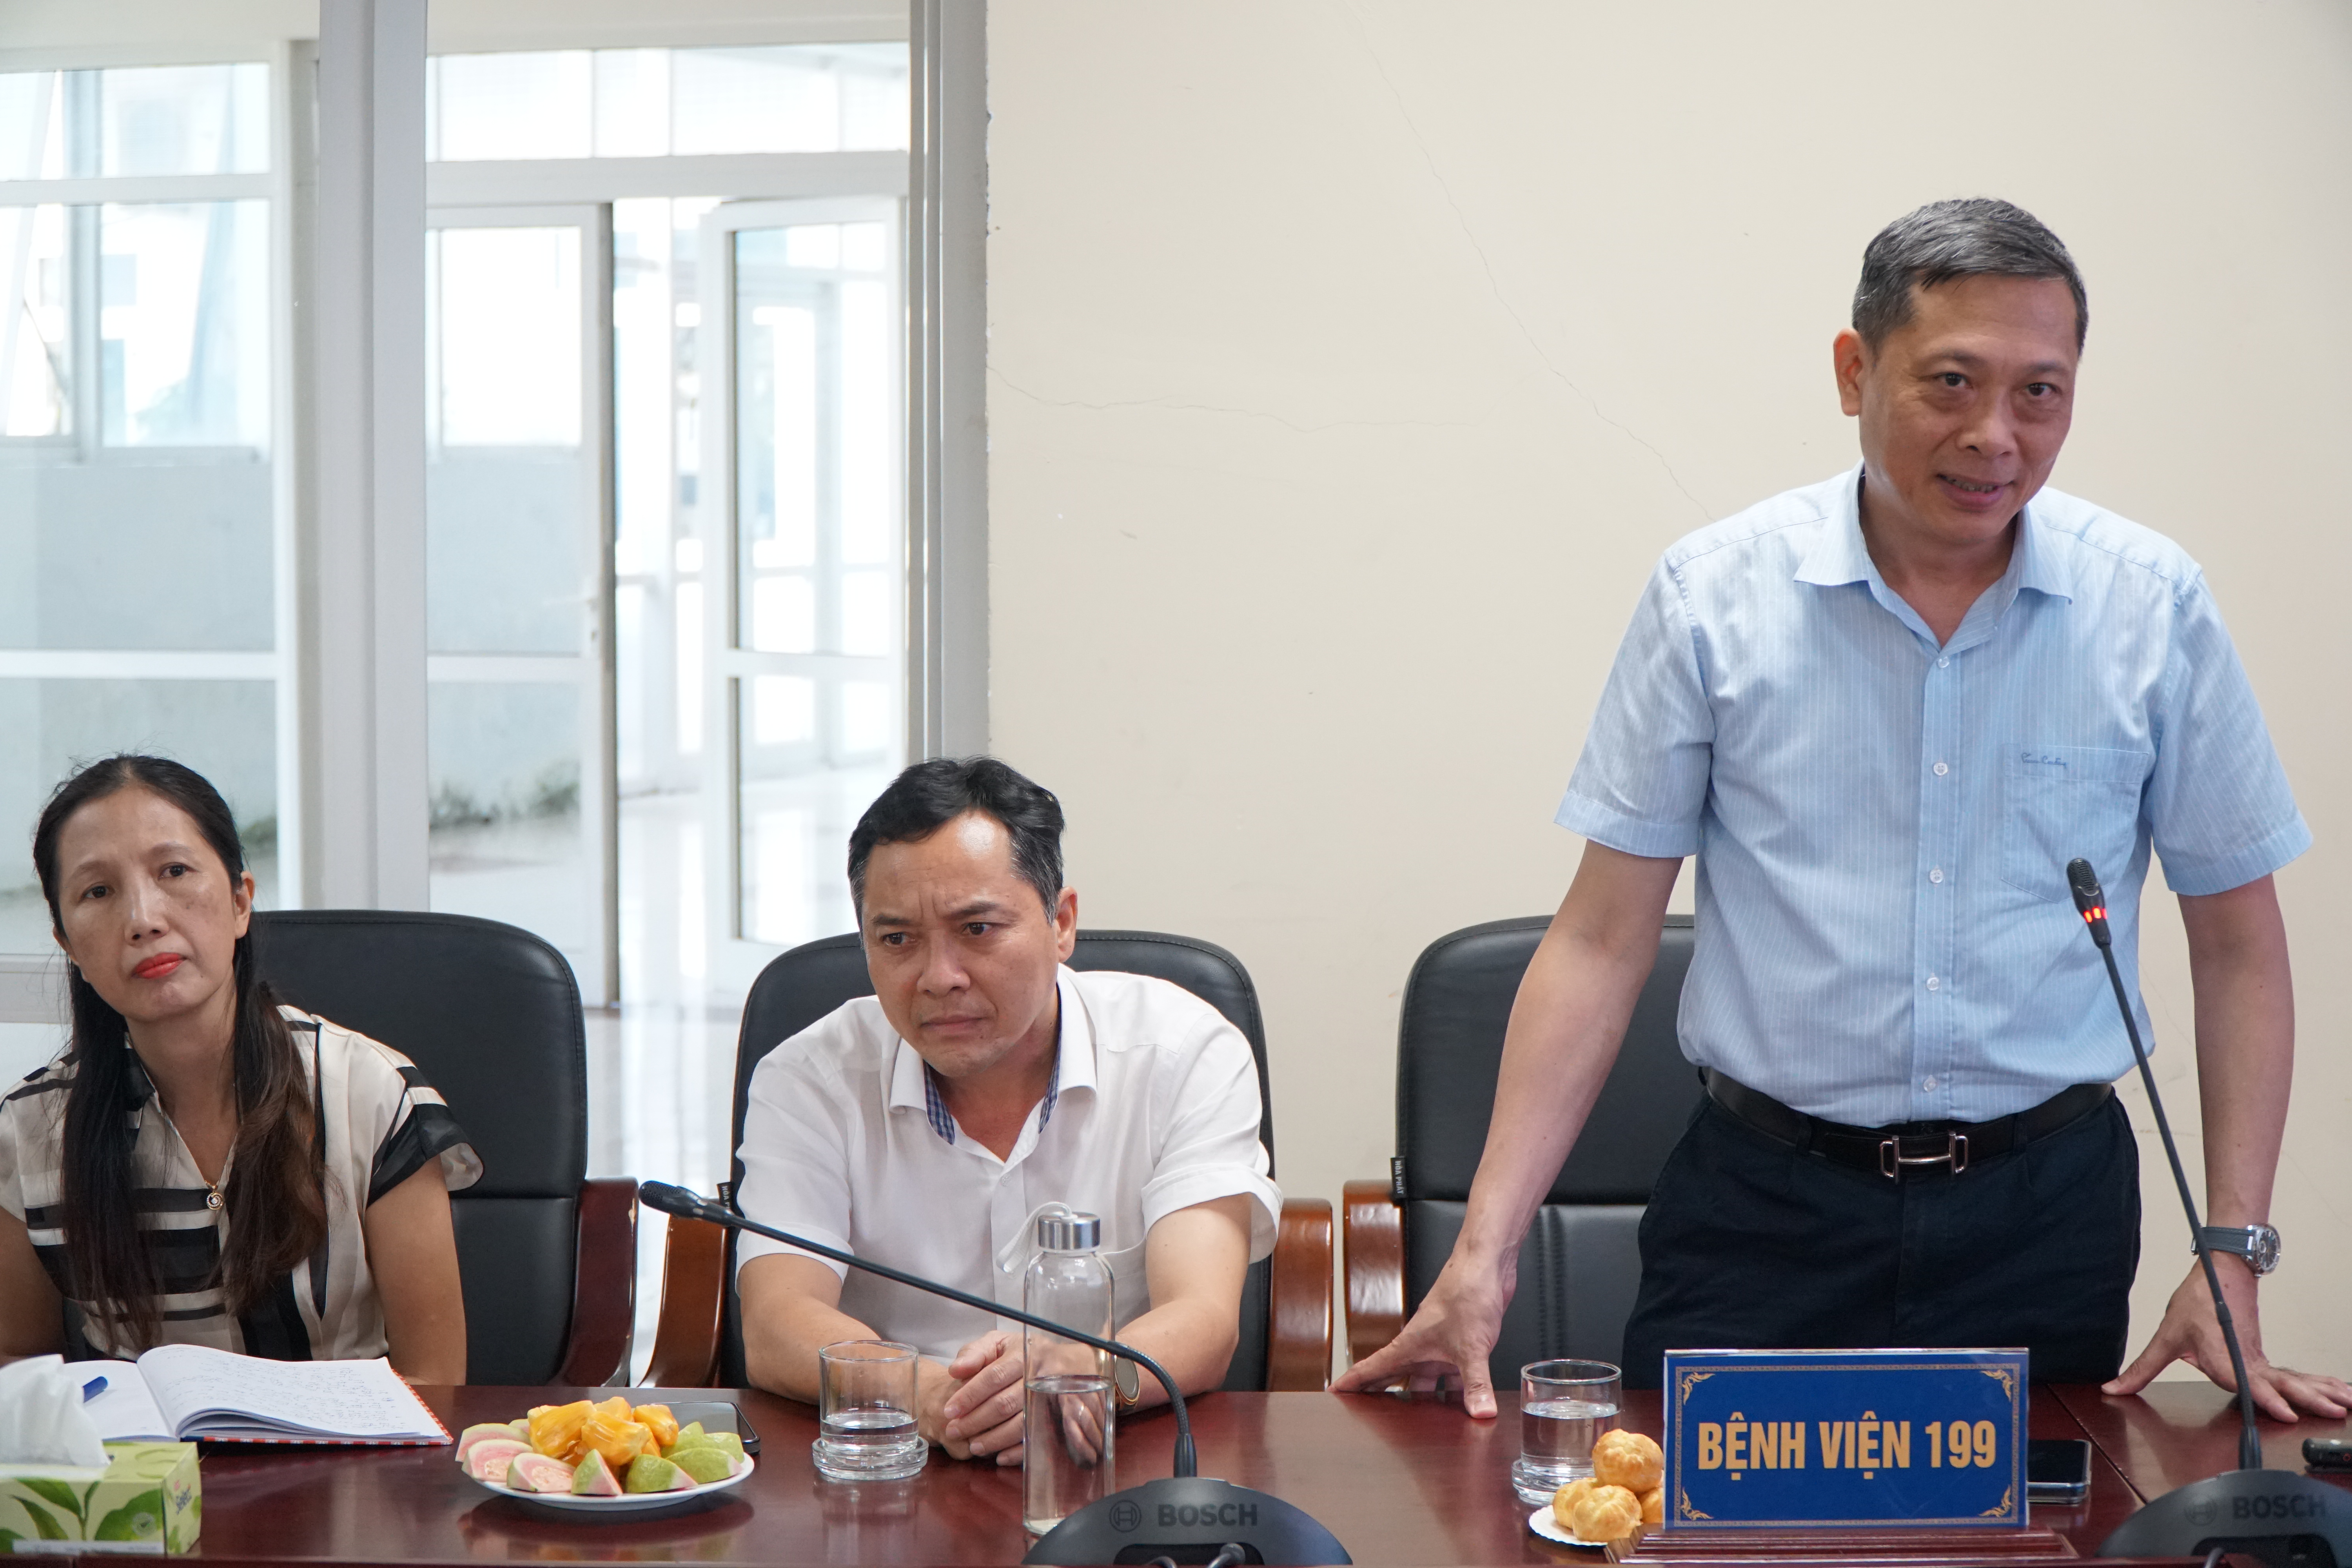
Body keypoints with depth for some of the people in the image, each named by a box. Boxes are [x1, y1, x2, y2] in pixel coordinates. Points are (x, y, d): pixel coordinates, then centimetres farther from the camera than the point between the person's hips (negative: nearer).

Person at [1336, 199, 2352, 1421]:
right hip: (1761, 1212, -1)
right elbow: (1602, 941, -2)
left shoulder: (2153, 607, -1)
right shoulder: (1714, 597, -4)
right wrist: (1484, 1248, -9)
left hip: (2044, 1215, 1)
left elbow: (2237, 943, 6)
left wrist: (2233, 1257, -2)